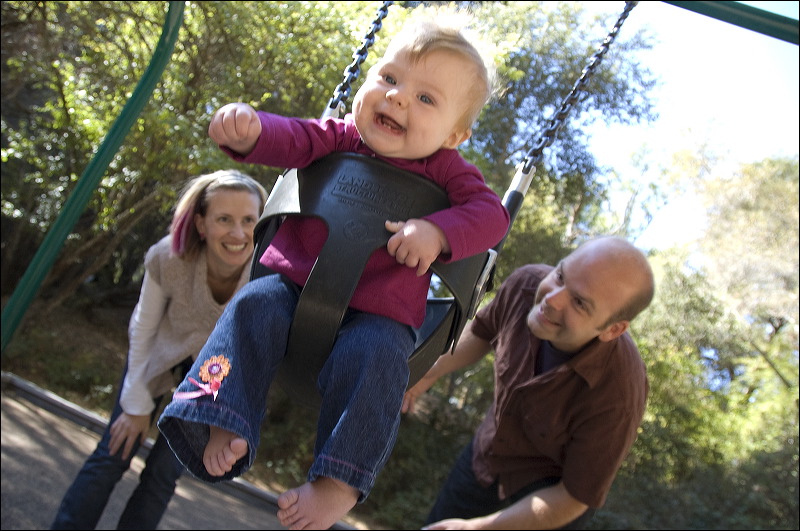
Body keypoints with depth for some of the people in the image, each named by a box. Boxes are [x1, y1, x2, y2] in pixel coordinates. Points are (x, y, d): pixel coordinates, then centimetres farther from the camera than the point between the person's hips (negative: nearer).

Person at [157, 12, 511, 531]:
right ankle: (222, 423, -16)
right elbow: (293, 139, -10)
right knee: (253, 307, -21)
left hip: (376, 313, -2)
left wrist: (437, 231, -31)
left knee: (374, 358, -28)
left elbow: (490, 211, -12)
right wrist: (248, 128, -34)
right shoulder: (342, 137, 5)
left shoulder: (444, 171, 0)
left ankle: (340, 482, -18)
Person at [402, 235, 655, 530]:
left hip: (553, 488, -4)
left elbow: (573, 498, -22)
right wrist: (428, 373, -5)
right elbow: (483, 330, 0)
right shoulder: (527, 283, -25)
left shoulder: (616, 398, -37)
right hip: (487, 454, 5)